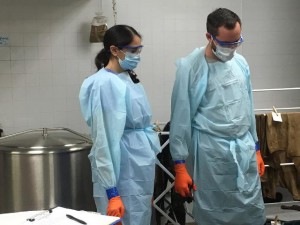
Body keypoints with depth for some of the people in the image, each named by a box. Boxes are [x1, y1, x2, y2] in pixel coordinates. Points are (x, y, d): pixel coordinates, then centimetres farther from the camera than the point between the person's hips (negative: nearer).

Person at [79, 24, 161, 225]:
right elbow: (105, 139, -20)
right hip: (122, 170, -9)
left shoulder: (128, 78, 9)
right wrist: (111, 191, -21)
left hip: (140, 167, 9)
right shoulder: (106, 83, -17)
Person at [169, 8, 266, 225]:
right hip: (210, 152, -5)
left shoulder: (241, 63, 5)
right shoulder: (190, 67, -10)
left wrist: (256, 148, 17)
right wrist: (180, 166, -9)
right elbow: (180, 118, -8)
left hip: (244, 149, 5)